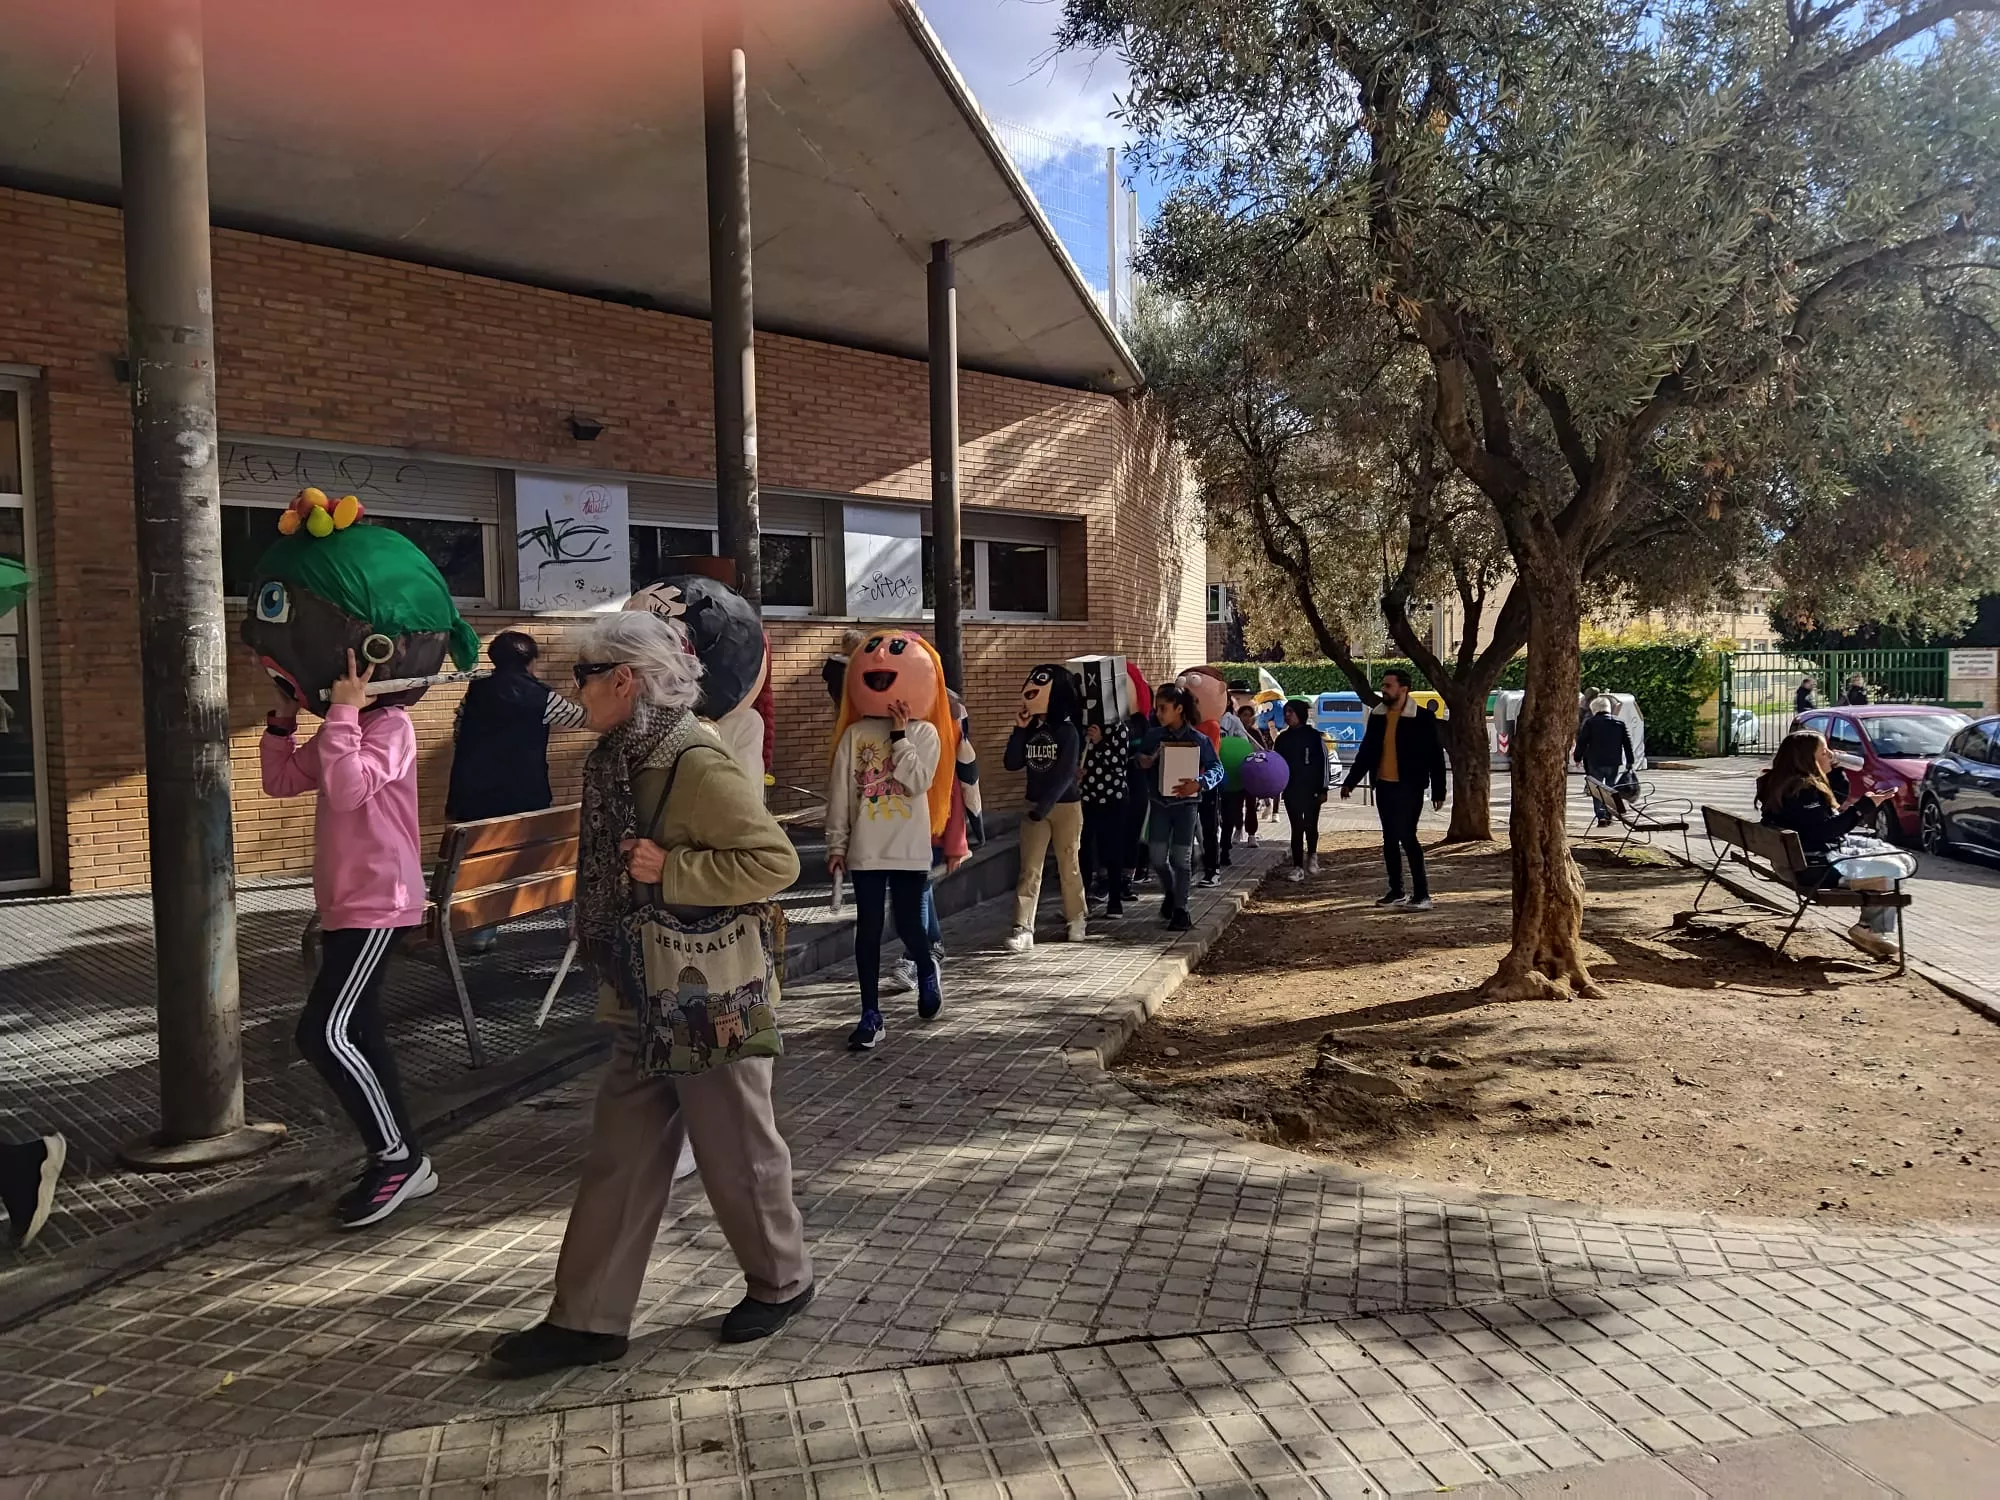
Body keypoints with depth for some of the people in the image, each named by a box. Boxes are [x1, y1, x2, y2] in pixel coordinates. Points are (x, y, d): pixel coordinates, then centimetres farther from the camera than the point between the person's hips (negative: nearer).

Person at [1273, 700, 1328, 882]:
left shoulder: (1315, 736, -5)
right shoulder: (1283, 738, 7)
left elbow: (1323, 763, -4)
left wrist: (1323, 789, -8)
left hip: (1312, 790, -3)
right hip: (1291, 790, 3)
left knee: (1310, 826, 6)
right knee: (1297, 828, 1)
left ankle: (1312, 856, 33)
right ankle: (1298, 867, 2)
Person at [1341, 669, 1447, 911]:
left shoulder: (1423, 717, -8)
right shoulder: (1377, 716, 7)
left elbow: (1436, 756, -6)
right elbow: (1366, 751, 14)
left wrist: (1438, 791, -9)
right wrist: (1350, 782, 11)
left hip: (1409, 787, -6)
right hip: (1383, 786, 6)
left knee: (1406, 836, -12)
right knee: (1390, 839, 10)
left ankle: (1422, 894, -5)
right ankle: (1396, 892, 19)